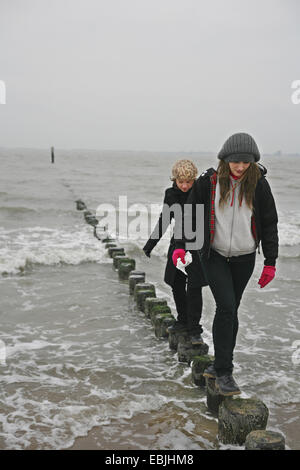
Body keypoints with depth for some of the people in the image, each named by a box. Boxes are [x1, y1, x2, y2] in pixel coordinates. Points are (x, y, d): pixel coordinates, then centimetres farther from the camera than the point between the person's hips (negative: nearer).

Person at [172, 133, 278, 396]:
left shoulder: (259, 185, -5)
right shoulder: (209, 182, -7)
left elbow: (269, 224, 1)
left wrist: (270, 263, -1)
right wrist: (181, 245, -6)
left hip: (244, 259, 2)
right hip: (214, 256, -2)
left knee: (230, 310, 9)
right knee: (226, 307, -14)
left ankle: (222, 365, 25)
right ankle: (223, 372, -5)